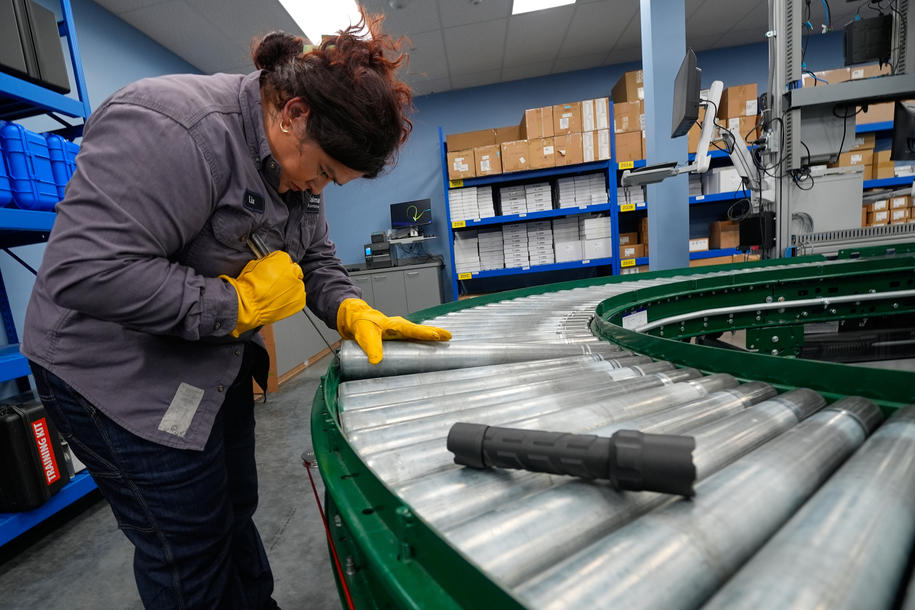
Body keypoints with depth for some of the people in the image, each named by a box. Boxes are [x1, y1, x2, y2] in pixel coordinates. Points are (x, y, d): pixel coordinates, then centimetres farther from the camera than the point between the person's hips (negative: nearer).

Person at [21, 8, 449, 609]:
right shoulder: (176, 126, -25)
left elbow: (317, 262, 6)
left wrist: (353, 312, -13)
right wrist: (239, 304, -25)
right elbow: (82, 271, -31)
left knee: (235, 512, 23)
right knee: (191, 550, 8)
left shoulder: (293, 164, 3)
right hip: (121, 376, -8)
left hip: (218, 365, 8)